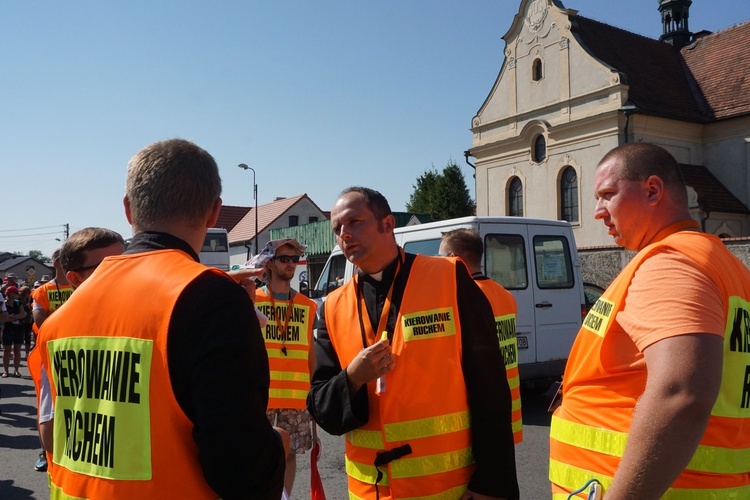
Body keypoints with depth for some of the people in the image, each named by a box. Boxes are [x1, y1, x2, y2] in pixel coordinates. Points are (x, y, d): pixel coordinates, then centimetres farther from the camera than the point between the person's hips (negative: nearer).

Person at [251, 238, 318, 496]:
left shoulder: (307, 306, 8)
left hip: (296, 395, 3)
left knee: (290, 452, 11)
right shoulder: (251, 300, -1)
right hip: (260, 393, -2)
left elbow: (310, 352, 12)